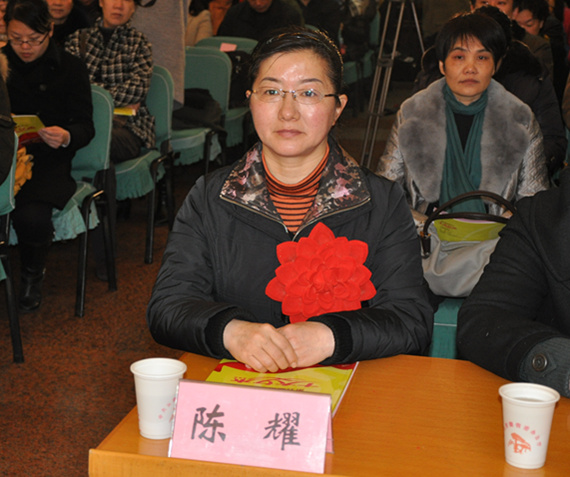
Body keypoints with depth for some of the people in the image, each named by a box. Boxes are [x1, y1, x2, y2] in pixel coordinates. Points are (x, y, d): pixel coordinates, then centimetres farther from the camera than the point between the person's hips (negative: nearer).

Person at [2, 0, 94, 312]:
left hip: (48, 162, -2)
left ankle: (33, 273, 3)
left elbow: (85, 127, 0)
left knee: (31, 216, -32)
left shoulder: (70, 69, 3)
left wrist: (66, 137, -23)